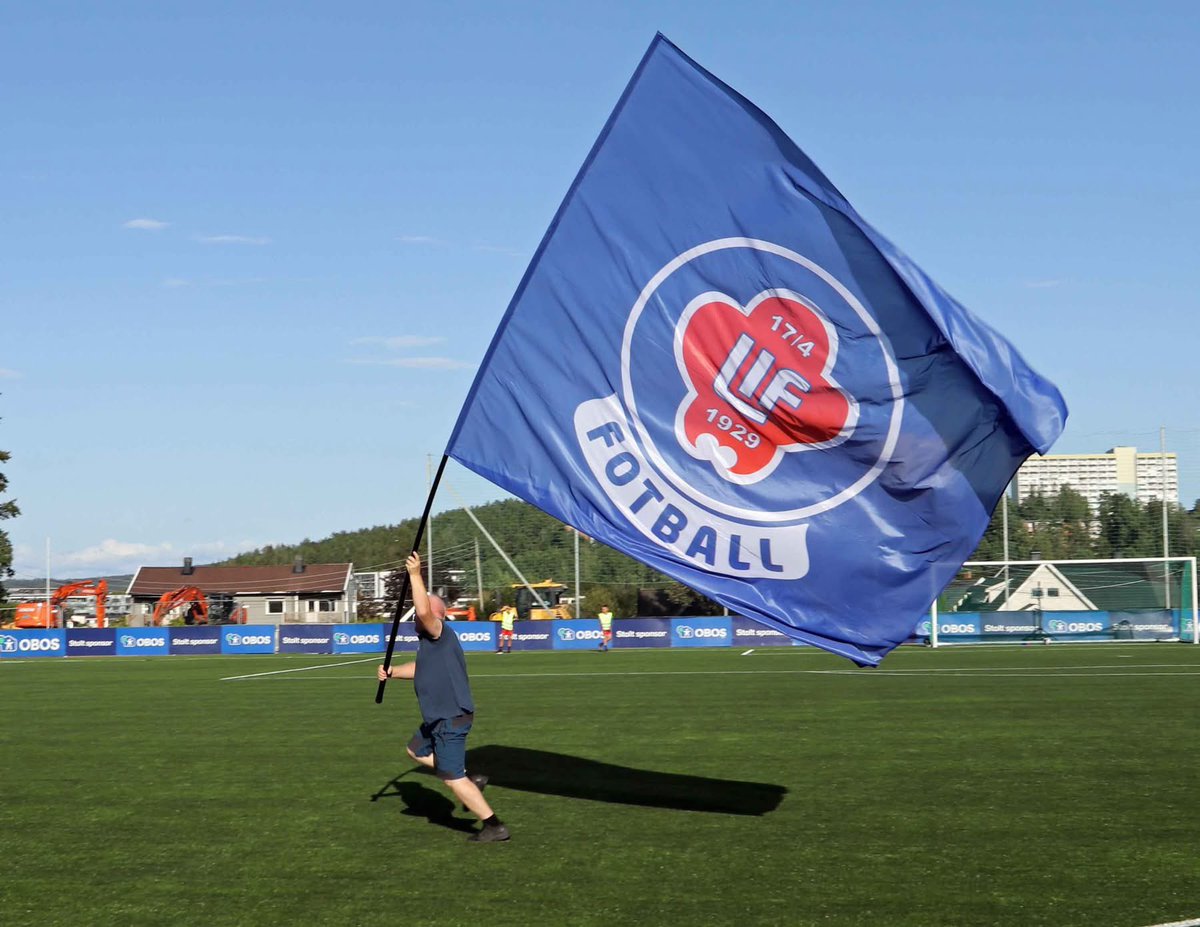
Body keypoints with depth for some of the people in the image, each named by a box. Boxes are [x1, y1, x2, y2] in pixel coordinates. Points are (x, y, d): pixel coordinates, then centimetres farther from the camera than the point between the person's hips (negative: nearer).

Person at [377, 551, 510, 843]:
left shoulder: (441, 634, -16)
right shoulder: (430, 642, 14)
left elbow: (424, 611, -35)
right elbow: (420, 667, 32)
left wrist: (415, 575, -29)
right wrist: (392, 672, 19)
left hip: (451, 719, -11)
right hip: (439, 719, 11)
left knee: (452, 779, -6)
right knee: (416, 750, 29)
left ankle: (494, 826, -1)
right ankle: (469, 781, 23)